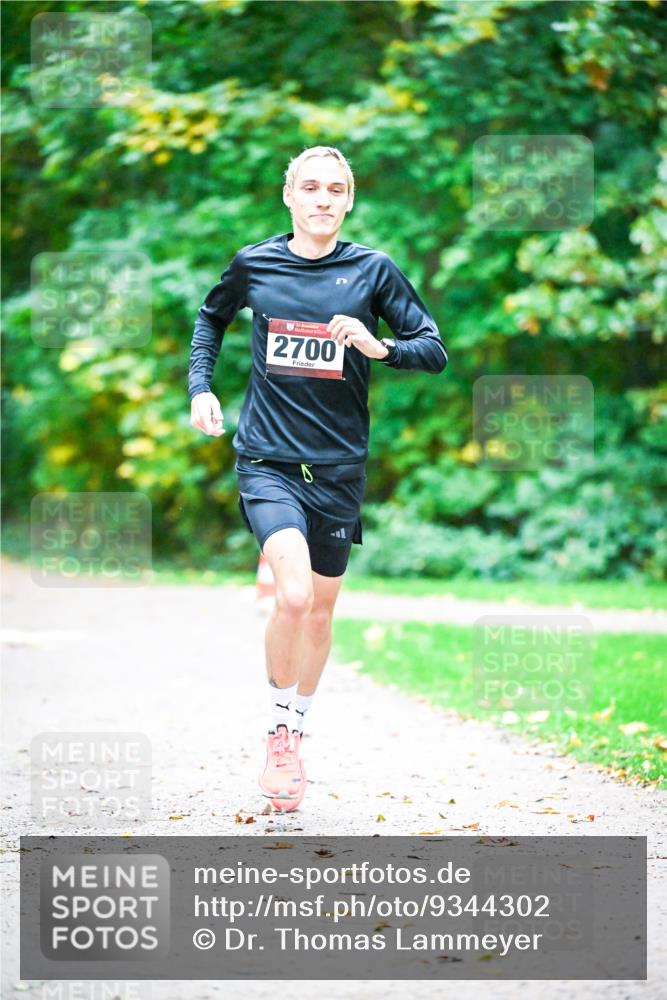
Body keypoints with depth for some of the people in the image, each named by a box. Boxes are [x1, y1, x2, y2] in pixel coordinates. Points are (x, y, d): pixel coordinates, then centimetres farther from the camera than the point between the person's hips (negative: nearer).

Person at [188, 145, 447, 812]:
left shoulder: (373, 271, -1)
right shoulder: (253, 265, 2)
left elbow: (434, 350, 0)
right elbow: (211, 317, 22)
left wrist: (380, 347, -19)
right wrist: (200, 386, 10)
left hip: (338, 466, 2)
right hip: (268, 461, -2)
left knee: (320, 609, 12)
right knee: (293, 594, -22)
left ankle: (294, 733, 34)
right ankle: (278, 731, -2)